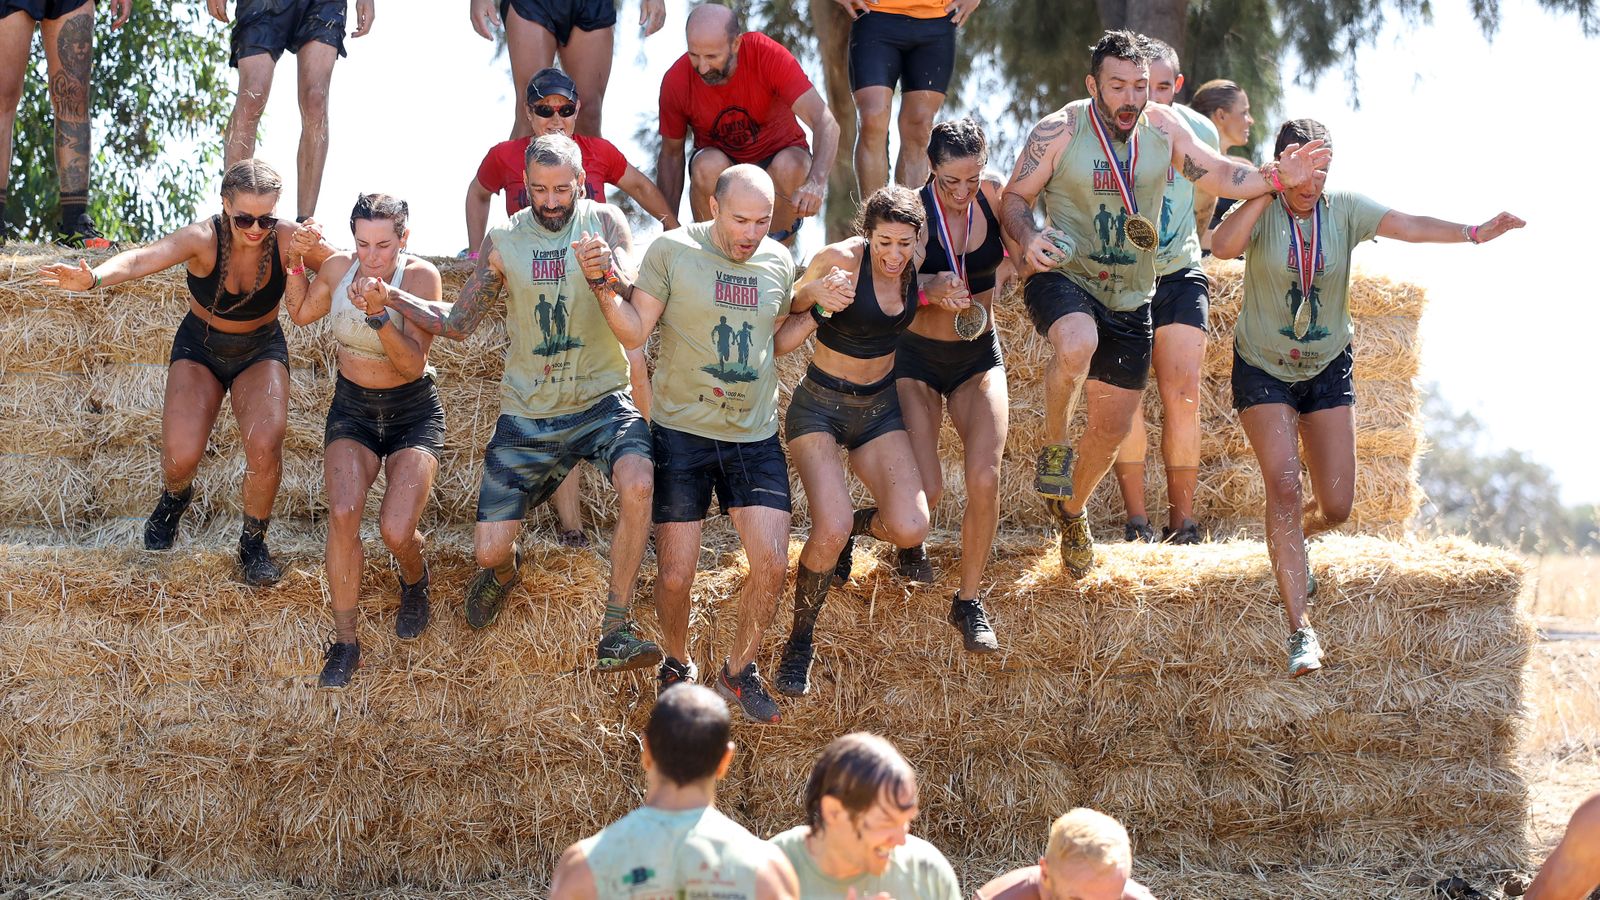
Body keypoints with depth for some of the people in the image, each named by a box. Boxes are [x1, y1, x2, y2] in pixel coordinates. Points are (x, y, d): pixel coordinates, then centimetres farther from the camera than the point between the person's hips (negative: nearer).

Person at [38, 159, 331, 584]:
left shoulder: (288, 239, -23)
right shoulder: (203, 239, -29)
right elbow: (142, 259, -46)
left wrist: (298, 260, -38)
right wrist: (93, 278, -65)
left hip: (261, 351, 1)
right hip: (200, 347, -1)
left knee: (265, 445, -25)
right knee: (181, 456, -18)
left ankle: (254, 544, 1)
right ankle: (175, 497, 23)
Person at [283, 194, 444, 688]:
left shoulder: (421, 276, -18)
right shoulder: (338, 267, -8)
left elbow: (413, 362, -26)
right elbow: (300, 314, 13)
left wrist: (378, 313, -39)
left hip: (413, 413, -3)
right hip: (352, 408, 3)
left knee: (395, 531, -20)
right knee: (343, 512, -24)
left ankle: (414, 580, 19)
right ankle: (344, 644, -13)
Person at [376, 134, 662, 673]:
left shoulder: (604, 224, -4)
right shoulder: (503, 241, 2)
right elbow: (458, 324, 9)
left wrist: (607, 273, -40)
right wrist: (393, 300, -6)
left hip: (600, 401, -2)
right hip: (527, 415, 2)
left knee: (638, 484, -33)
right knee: (489, 548, -2)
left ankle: (614, 635, -23)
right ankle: (504, 569, 40)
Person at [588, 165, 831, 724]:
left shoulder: (778, 262, 5)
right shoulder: (673, 251, -8)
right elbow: (634, 332, -8)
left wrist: (818, 310, 4)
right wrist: (604, 288, -24)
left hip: (755, 437, 3)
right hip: (681, 432, -3)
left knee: (772, 563, -6)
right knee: (675, 575, -2)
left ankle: (739, 672, 16)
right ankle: (676, 667, 26)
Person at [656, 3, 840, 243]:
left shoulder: (769, 55, -26)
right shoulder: (676, 81, -19)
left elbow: (825, 123, -33)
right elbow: (671, 154, -3)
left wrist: (816, 183, -51)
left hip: (777, 156, -1)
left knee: (790, 167, -35)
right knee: (708, 166, -34)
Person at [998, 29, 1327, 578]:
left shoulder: (1163, 127, -3)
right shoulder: (1059, 131, -13)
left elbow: (1219, 175, 6)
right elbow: (1014, 198, -5)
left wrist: (1277, 178, -12)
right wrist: (1028, 239, -27)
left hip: (1129, 299, 4)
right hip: (1061, 280, -4)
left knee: (1114, 427, 10)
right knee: (1077, 343, -39)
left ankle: (1072, 509, 39)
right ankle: (1054, 446, -13)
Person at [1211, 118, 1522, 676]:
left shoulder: (1344, 210, -9)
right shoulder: (1262, 211, -14)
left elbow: (1408, 226, -24)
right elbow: (1223, 246, -36)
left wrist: (1472, 234, -41)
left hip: (1327, 370, 3)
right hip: (1263, 370, -3)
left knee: (1336, 506, 1)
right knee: (1282, 484, -19)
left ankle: (1292, 542, 40)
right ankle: (1300, 629, -18)